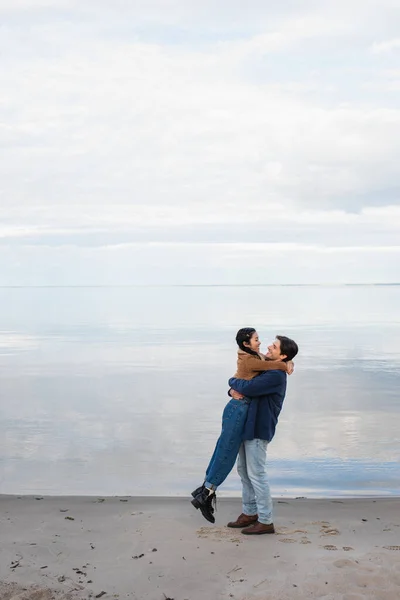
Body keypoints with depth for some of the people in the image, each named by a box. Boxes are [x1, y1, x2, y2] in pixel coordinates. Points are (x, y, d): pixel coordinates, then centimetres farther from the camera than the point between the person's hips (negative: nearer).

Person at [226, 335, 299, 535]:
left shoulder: (276, 376, -18)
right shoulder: (264, 369, 14)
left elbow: (248, 388, -28)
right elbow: (239, 387, 18)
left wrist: (233, 381, -7)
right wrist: (233, 391, -7)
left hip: (258, 430, -10)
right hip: (247, 427, 10)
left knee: (256, 474, -4)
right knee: (243, 470, 15)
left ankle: (266, 521, 6)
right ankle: (249, 513, 27)